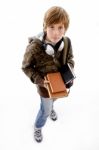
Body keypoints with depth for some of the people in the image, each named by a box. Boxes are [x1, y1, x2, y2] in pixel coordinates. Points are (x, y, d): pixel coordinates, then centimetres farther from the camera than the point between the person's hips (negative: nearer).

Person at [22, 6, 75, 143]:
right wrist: (39, 80, -27)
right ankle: (38, 127, 49)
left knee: (52, 99, 34)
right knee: (46, 110, 16)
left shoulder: (66, 42, -22)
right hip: (45, 84, -4)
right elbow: (26, 67, -18)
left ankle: (50, 108, 71)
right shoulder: (34, 47, -34)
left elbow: (70, 58, -1)